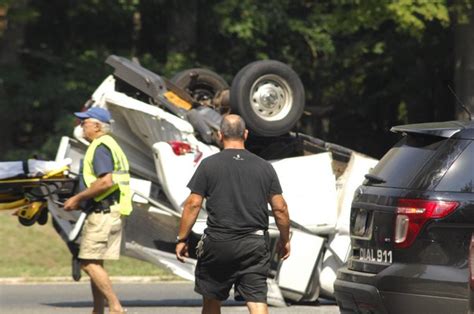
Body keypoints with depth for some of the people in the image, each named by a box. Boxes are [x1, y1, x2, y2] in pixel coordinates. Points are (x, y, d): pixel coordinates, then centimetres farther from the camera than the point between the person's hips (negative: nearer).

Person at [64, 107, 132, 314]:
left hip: (102, 213, -11)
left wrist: (78, 198, -16)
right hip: (113, 213, 11)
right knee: (95, 264, 14)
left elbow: (106, 181, -24)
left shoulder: (100, 147, -12)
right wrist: (81, 202, 21)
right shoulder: (111, 145, 21)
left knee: (88, 263, -12)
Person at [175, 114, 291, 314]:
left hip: (218, 244, -1)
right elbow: (280, 208, 6)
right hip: (255, 245, 1)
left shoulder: (209, 165, -1)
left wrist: (182, 239, 3)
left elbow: (193, 204, -4)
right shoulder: (264, 167, 5)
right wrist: (285, 239, 19)